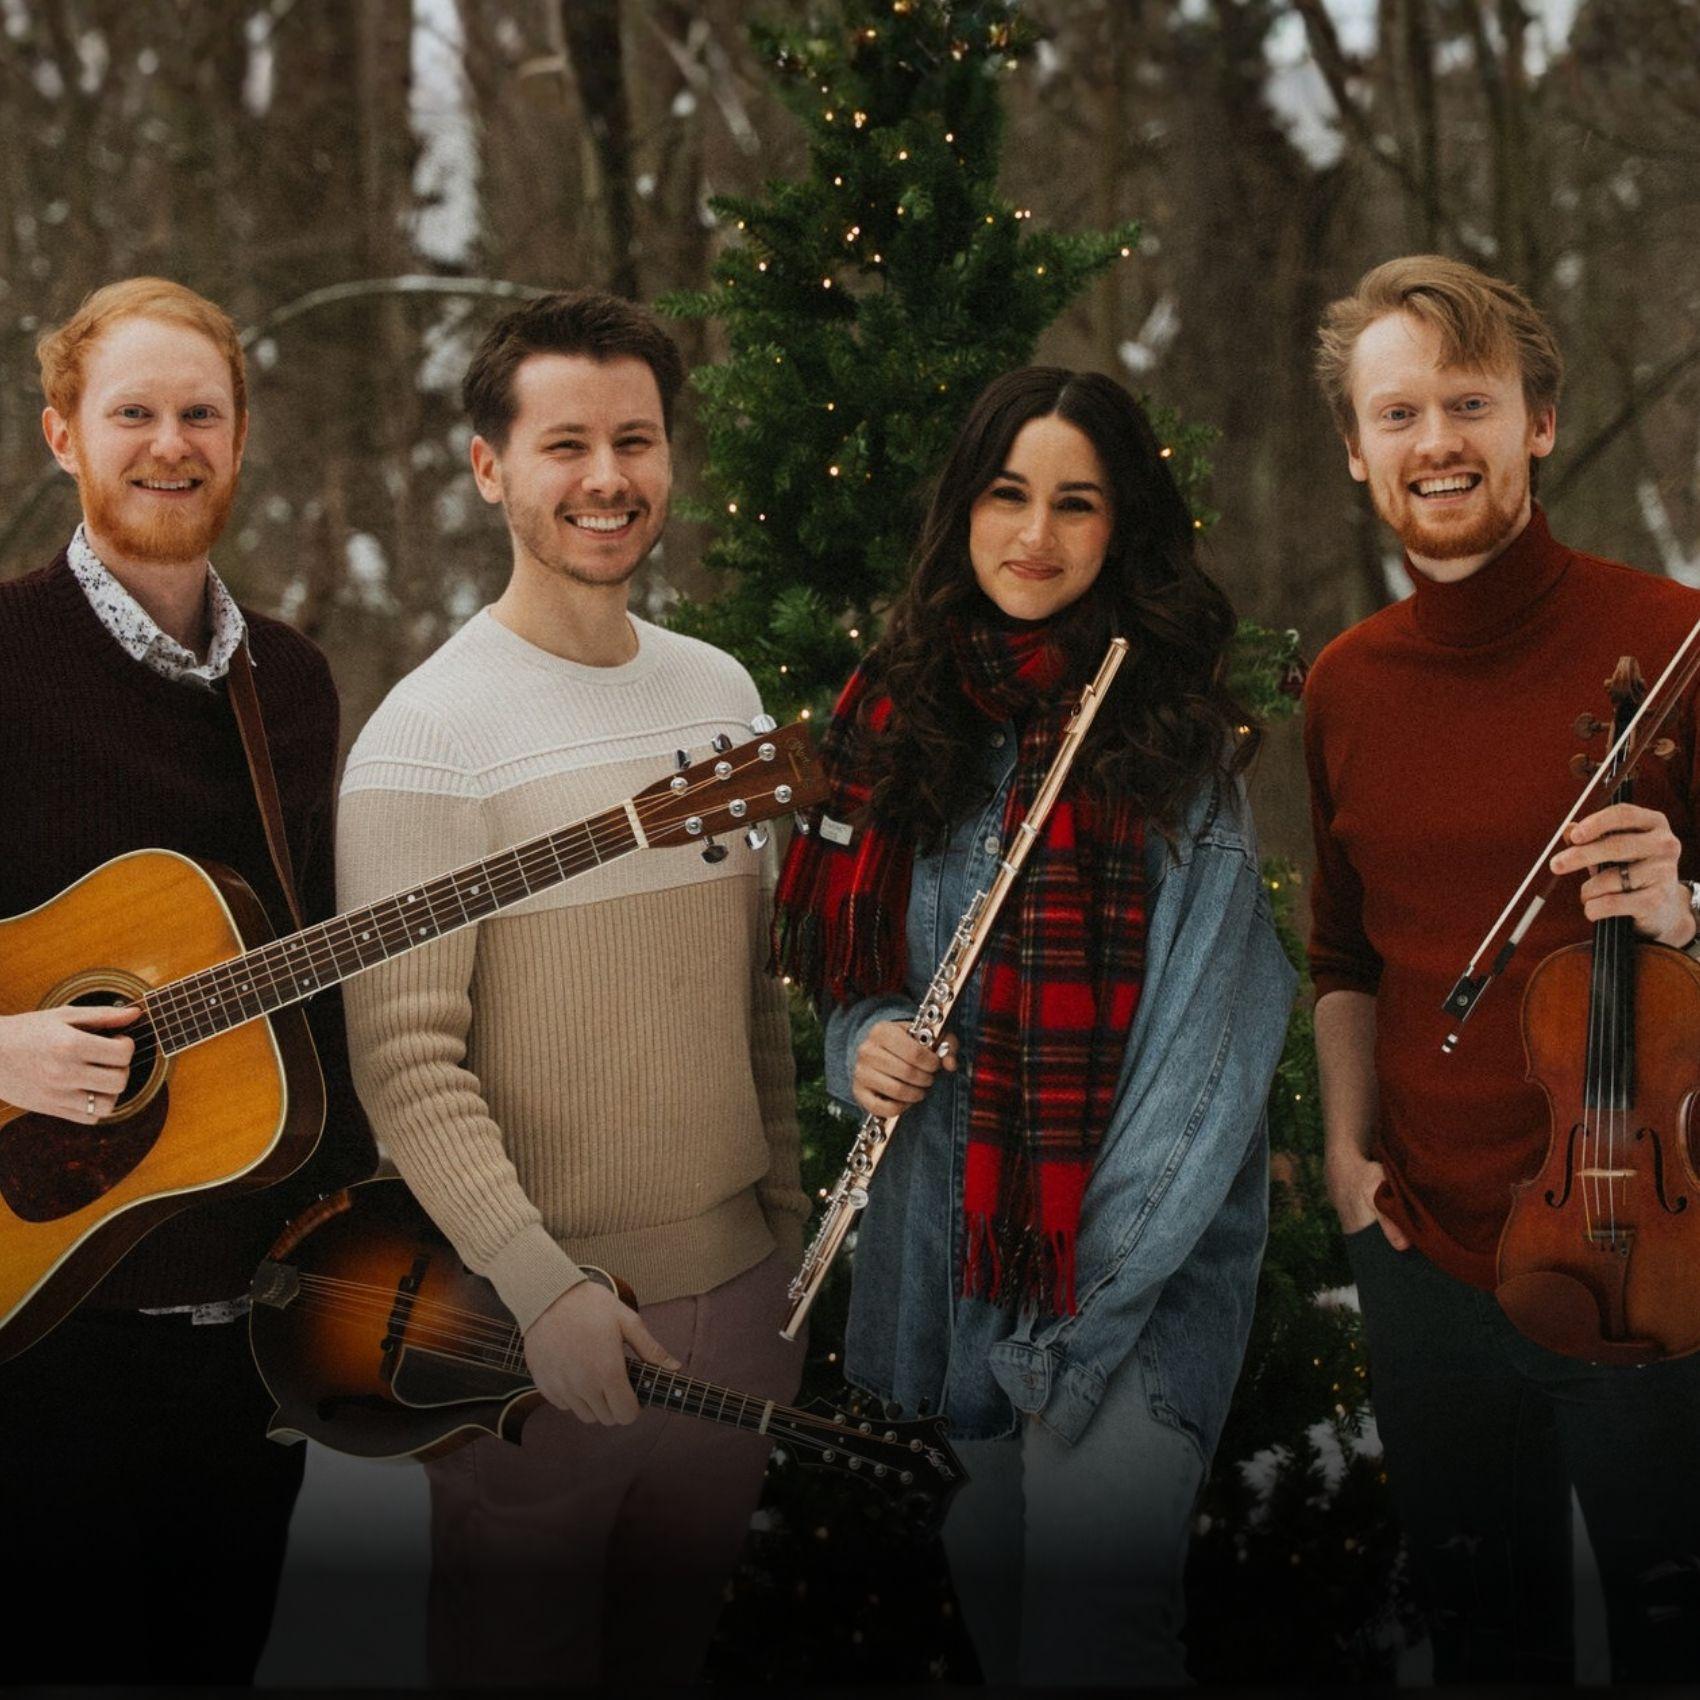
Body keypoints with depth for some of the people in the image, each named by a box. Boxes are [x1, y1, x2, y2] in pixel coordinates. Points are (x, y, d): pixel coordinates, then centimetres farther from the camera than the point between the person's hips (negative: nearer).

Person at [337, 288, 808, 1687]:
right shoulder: (433, 733, -15)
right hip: (539, 1313, -6)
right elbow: (405, 1059, -19)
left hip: (738, 1284, 6)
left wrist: (788, 1207, 15)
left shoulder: (722, 693, 6)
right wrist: (542, 1286, -26)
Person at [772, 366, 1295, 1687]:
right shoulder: (903, 717, 6)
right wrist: (866, 1046, -6)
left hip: (1139, 1263, -4)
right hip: (942, 1225, 5)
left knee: (1084, 1615, -17)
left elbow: (1206, 1040, -11)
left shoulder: (1184, 744, -7)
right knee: (983, 1576, 10)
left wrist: (1080, 1316, -16)